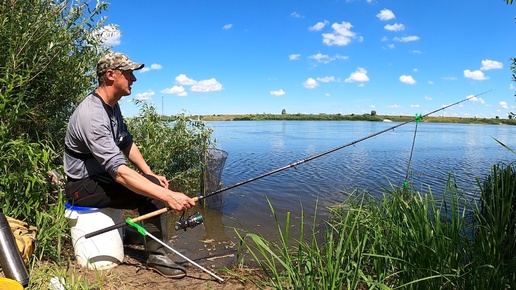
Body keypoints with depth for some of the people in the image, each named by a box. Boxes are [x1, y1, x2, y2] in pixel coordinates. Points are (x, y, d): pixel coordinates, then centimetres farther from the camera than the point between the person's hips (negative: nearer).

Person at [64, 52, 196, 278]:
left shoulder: (112, 106, 2)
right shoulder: (92, 115, -29)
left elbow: (127, 143, 12)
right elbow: (119, 171, -37)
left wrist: (151, 175, 0)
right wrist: (167, 196, -42)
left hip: (100, 176, 9)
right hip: (83, 186, -9)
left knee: (151, 184, -1)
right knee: (150, 193, -22)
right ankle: (156, 255, -6)